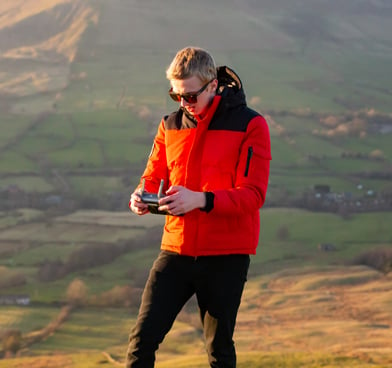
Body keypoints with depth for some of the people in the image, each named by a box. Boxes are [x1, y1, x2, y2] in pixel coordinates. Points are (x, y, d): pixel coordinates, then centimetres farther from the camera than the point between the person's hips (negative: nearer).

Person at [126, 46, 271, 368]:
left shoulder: (250, 125, -7)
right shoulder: (171, 125, 9)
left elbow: (253, 194, -14)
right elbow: (154, 176, 14)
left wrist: (201, 199, -29)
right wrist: (142, 197, -11)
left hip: (227, 256, -4)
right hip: (176, 250, 4)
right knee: (143, 338, -5)